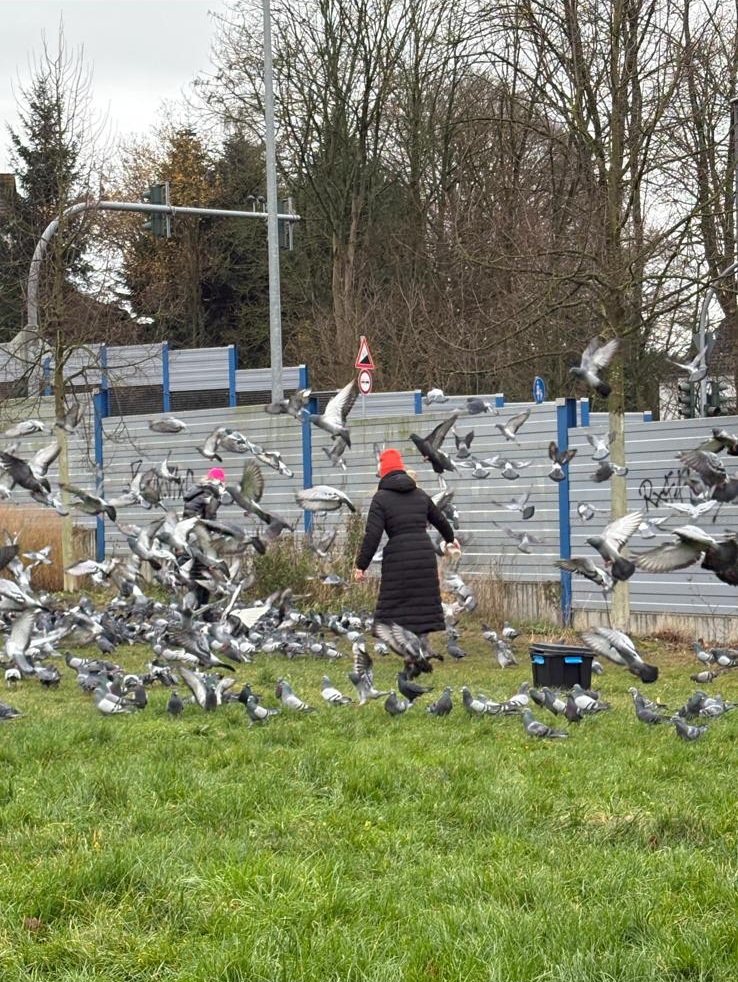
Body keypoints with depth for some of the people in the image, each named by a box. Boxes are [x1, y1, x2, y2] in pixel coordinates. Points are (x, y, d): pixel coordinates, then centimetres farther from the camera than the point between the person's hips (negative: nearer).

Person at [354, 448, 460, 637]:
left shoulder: (381, 498, -3)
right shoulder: (420, 494, 13)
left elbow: (372, 535, -11)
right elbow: (439, 519, 30)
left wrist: (361, 566, -5)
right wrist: (450, 538, 50)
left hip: (399, 559, -5)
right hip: (425, 554, 5)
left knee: (393, 614, -3)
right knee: (425, 605, 11)